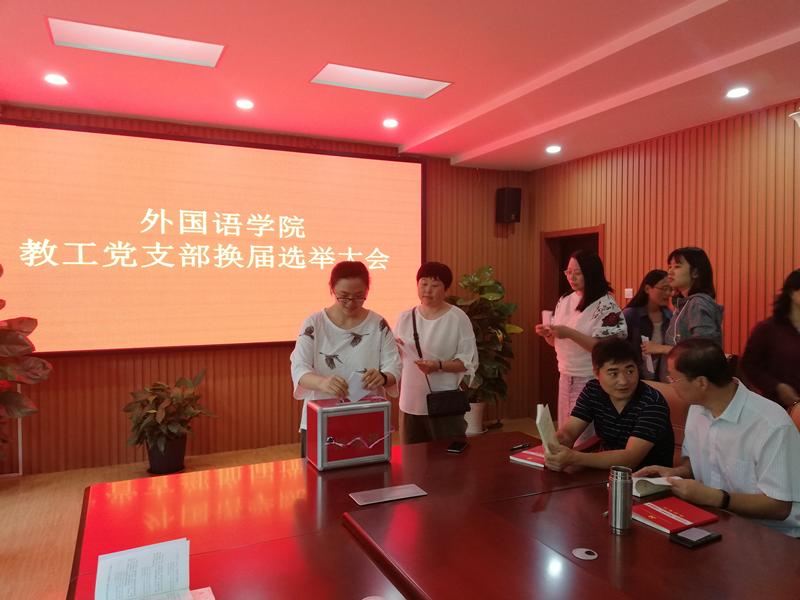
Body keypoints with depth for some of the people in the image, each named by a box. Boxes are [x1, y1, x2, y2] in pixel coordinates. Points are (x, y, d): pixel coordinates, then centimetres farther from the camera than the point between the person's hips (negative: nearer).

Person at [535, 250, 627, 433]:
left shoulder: (606, 305, -12)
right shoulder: (565, 301, 7)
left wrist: (570, 333, -25)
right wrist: (547, 334, -6)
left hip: (591, 381, -6)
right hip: (565, 378, 6)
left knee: (585, 440, 1)